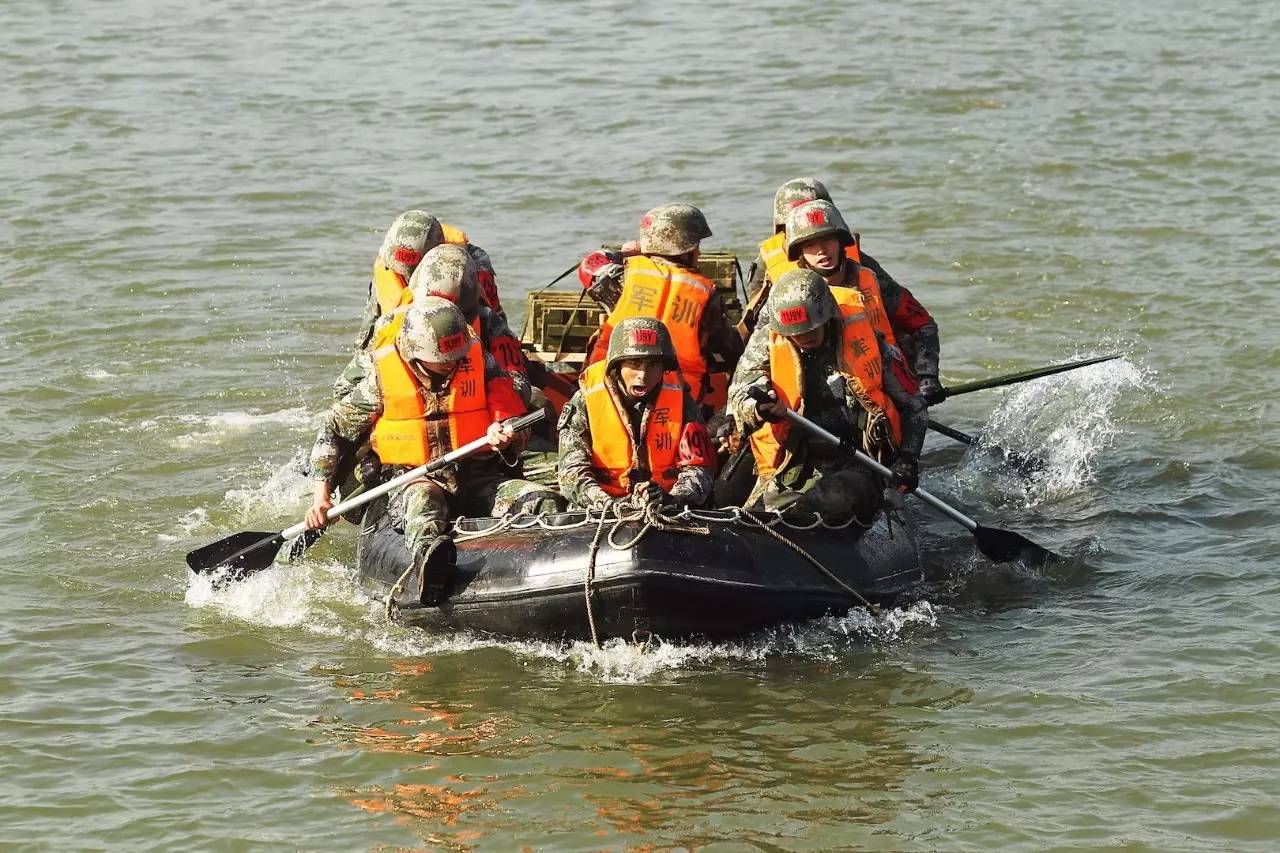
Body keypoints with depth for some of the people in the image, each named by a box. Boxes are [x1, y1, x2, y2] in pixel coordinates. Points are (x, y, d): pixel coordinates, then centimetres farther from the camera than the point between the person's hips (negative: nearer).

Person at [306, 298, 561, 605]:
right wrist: (321, 494, 1)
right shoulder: (384, 377, -2)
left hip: (478, 480, 4)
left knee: (541, 500, -25)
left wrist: (504, 437, -23)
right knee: (422, 500, -41)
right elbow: (335, 429, 9)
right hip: (412, 482, -4)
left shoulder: (481, 363, 1)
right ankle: (429, 559, -73)